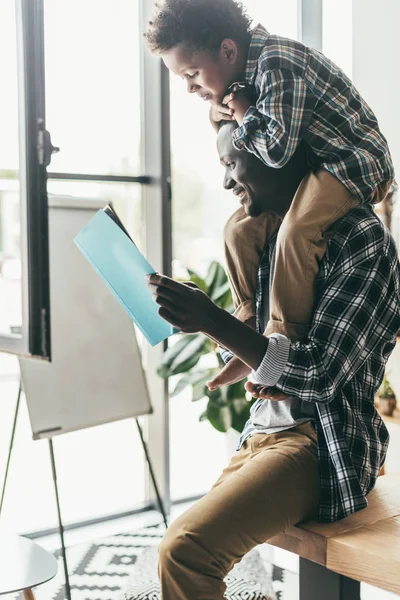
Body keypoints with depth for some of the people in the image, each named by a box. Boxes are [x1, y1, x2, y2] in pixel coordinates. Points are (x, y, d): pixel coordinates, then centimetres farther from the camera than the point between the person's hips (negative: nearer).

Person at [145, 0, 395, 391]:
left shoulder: (278, 64, -25)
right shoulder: (248, 70, 4)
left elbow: (276, 149, -33)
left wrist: (241, 111, -16)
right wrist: (219, 110, -6)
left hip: (355, 162, -10)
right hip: (312, 164, 10)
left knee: (295, 232, -32)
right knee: (240, 228, 4)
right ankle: (250, 327, 6)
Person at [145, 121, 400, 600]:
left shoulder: (361, 238, -14)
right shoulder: (270, 238, 12)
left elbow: (321, 374, -20)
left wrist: (213, 322, -26)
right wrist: (264, 377, -2)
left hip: (324, 441, -8)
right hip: (265, 430, 9)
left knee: (185, 549, -25)